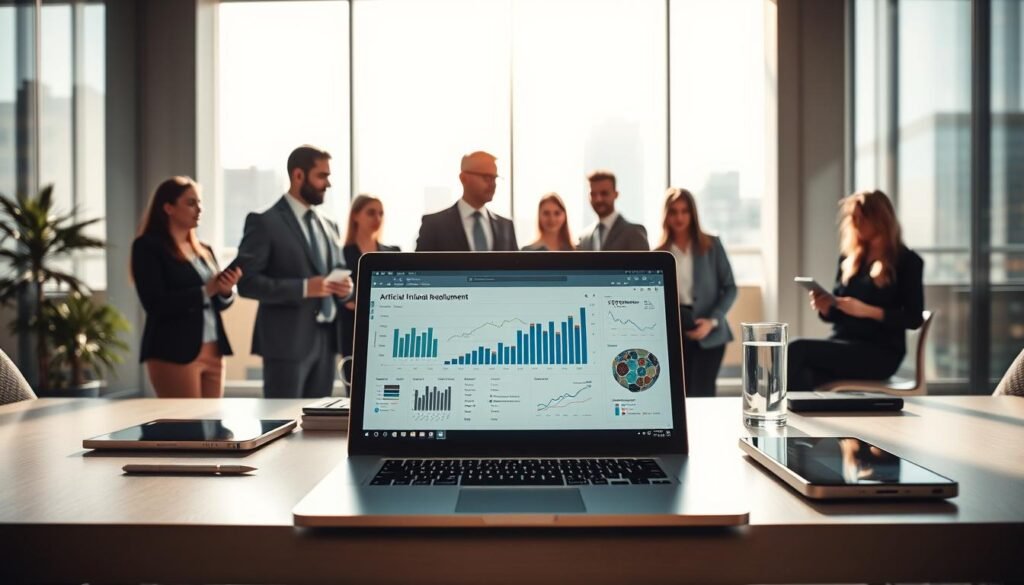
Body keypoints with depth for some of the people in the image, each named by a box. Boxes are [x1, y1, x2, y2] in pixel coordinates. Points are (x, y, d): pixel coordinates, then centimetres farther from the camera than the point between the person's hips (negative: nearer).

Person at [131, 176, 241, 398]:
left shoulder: (204, 250, 16)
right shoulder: (148, 246, -4)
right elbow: (156, 304, -14)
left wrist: (226, 289, -8)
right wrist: (204, 291, -16)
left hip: (213, 351, 7)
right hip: (174, 354, -6)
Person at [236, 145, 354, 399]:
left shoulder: (329, 225, 16)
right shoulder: (264, 221, -6)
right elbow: (246, 281, -13)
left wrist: (345, 286, -2)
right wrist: (303, 287, -22)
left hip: (327, 338, 7)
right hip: (287, 339, -6)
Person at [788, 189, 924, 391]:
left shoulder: (907, 261, 4)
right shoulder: (849, 258, 19)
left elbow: (914, 318, -4)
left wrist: (867, 311, -18)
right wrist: (825, 306, -3)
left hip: (881, 352, -4)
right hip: (843, 343, 4)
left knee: (797, 349, -31)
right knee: (806, 375, -34)